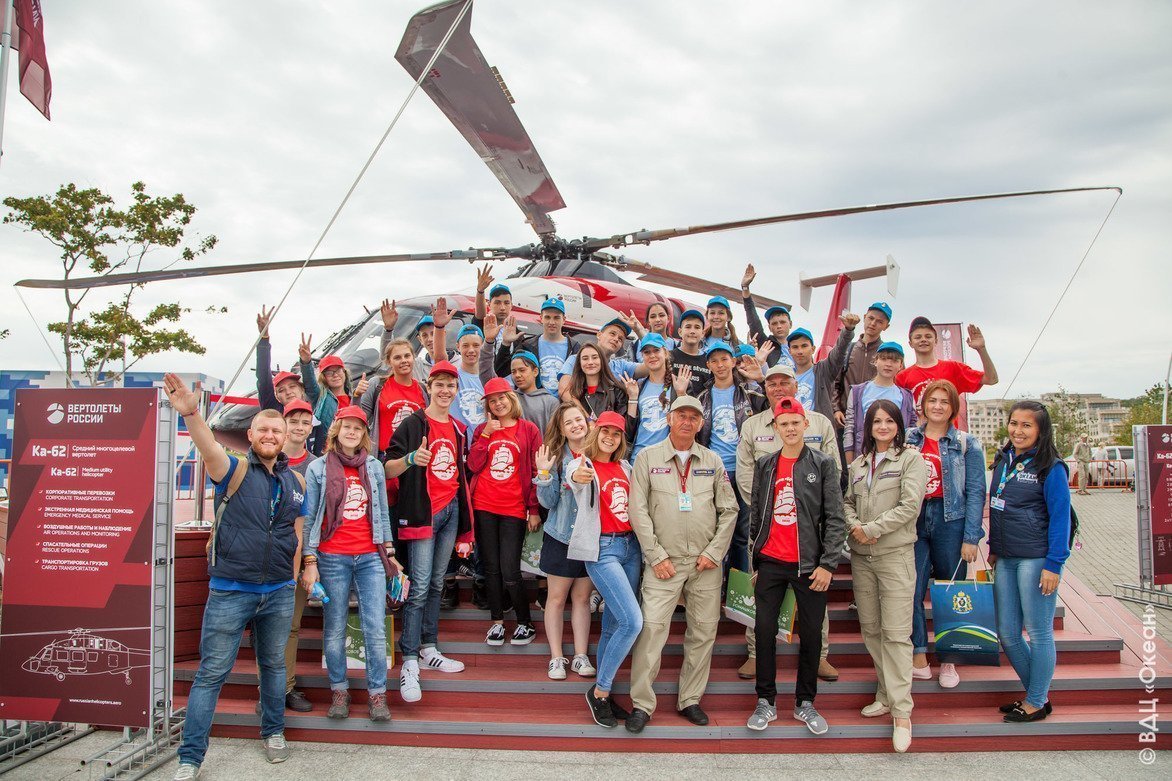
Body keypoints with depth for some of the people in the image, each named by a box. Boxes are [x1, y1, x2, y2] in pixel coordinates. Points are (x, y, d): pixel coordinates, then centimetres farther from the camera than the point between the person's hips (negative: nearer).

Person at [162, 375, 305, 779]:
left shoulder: (296, 482, 6)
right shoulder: (233, 470, -6)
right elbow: (210, 449, -28)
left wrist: (292, 580, 12)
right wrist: (191, 414, -48)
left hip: (279, 593, 3)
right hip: (230, 592, -3)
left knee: (273, 665, 18)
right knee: (211, 672, 2)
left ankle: (274, 732, 37)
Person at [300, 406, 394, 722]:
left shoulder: (374, 466, 9)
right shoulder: (318, 468, 3)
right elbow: (309, 518, 2)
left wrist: (390, 551, 10)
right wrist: (310, 562, -3)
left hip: (369, 557, 2)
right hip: (332, 558, -1)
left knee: (376, 629, -2)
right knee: (335, 630, 6)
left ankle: (377, 693, 8)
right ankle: (339, 691, 21)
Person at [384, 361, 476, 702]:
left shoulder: (458, 429, 13)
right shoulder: (413, 424, -6)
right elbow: (388, 469, -9)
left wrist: (465, 523, 19)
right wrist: (411, 458, -31)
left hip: (451, 509, 6)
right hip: (423, 511, -6)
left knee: (436, 584, 12)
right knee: (419, 587, -9)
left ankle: (429, 649, 21)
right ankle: (409, 664, -5)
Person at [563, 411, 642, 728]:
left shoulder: (624, 467, 14)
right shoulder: (581, 464, -6)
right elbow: (573, 475, -31)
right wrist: (578, 476, -54)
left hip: (630, 546, 6)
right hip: (602, 549, -6)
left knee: (614, 624, 9)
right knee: (632, 622, -15)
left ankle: (603, 692, 21)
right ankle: (599, 691, 2)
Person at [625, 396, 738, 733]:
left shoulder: (713, 461, 9)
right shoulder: (648, 458, 2)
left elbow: (729, 509, 9)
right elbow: (639, 511, -2)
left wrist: (715, 552, -1)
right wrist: (656, 556, -8)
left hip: (706, 564, 3)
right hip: (664, 562, -3)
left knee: (703, 631, 7)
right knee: (651, 628, -10)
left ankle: (690, 699, 21)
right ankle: (642, 703, 2)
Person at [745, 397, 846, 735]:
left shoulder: (824, 464, 0)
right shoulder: (764, 466, 8)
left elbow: (835, 518, -3)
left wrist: (828, 563, -10)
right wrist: (755, 562, 9)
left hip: (809, 564, -2)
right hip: (771, 563, 2)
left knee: (811, 633, 7)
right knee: (765, 630, 4)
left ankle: (805, 703, 22)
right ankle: (766, 701, 17)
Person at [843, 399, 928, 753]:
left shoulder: (911, 459, -2)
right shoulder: (858, 464, 14)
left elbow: (910, 505, -11)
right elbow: (847, 502, 13)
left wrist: (872, 529, -13)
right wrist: (853, 526, -8)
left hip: (896, 554, -6)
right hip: (860, 556, 6)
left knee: (896, 633, -7)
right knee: (870, 628, 10)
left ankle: (901, 711, -2)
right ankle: (887, 694, 23)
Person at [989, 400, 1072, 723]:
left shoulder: (1051, 468, -9)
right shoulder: (1003, 460, 10)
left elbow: (1060, 518, -10)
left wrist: (1053, 565, -14)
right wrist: (993, 547, 18)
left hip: (1036, 559, -7)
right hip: (1005, 560, 7)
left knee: (1038, 632, 3)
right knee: (1007, 633, 10)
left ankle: (1037, 703, 17)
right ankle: (1036, 692, 27)